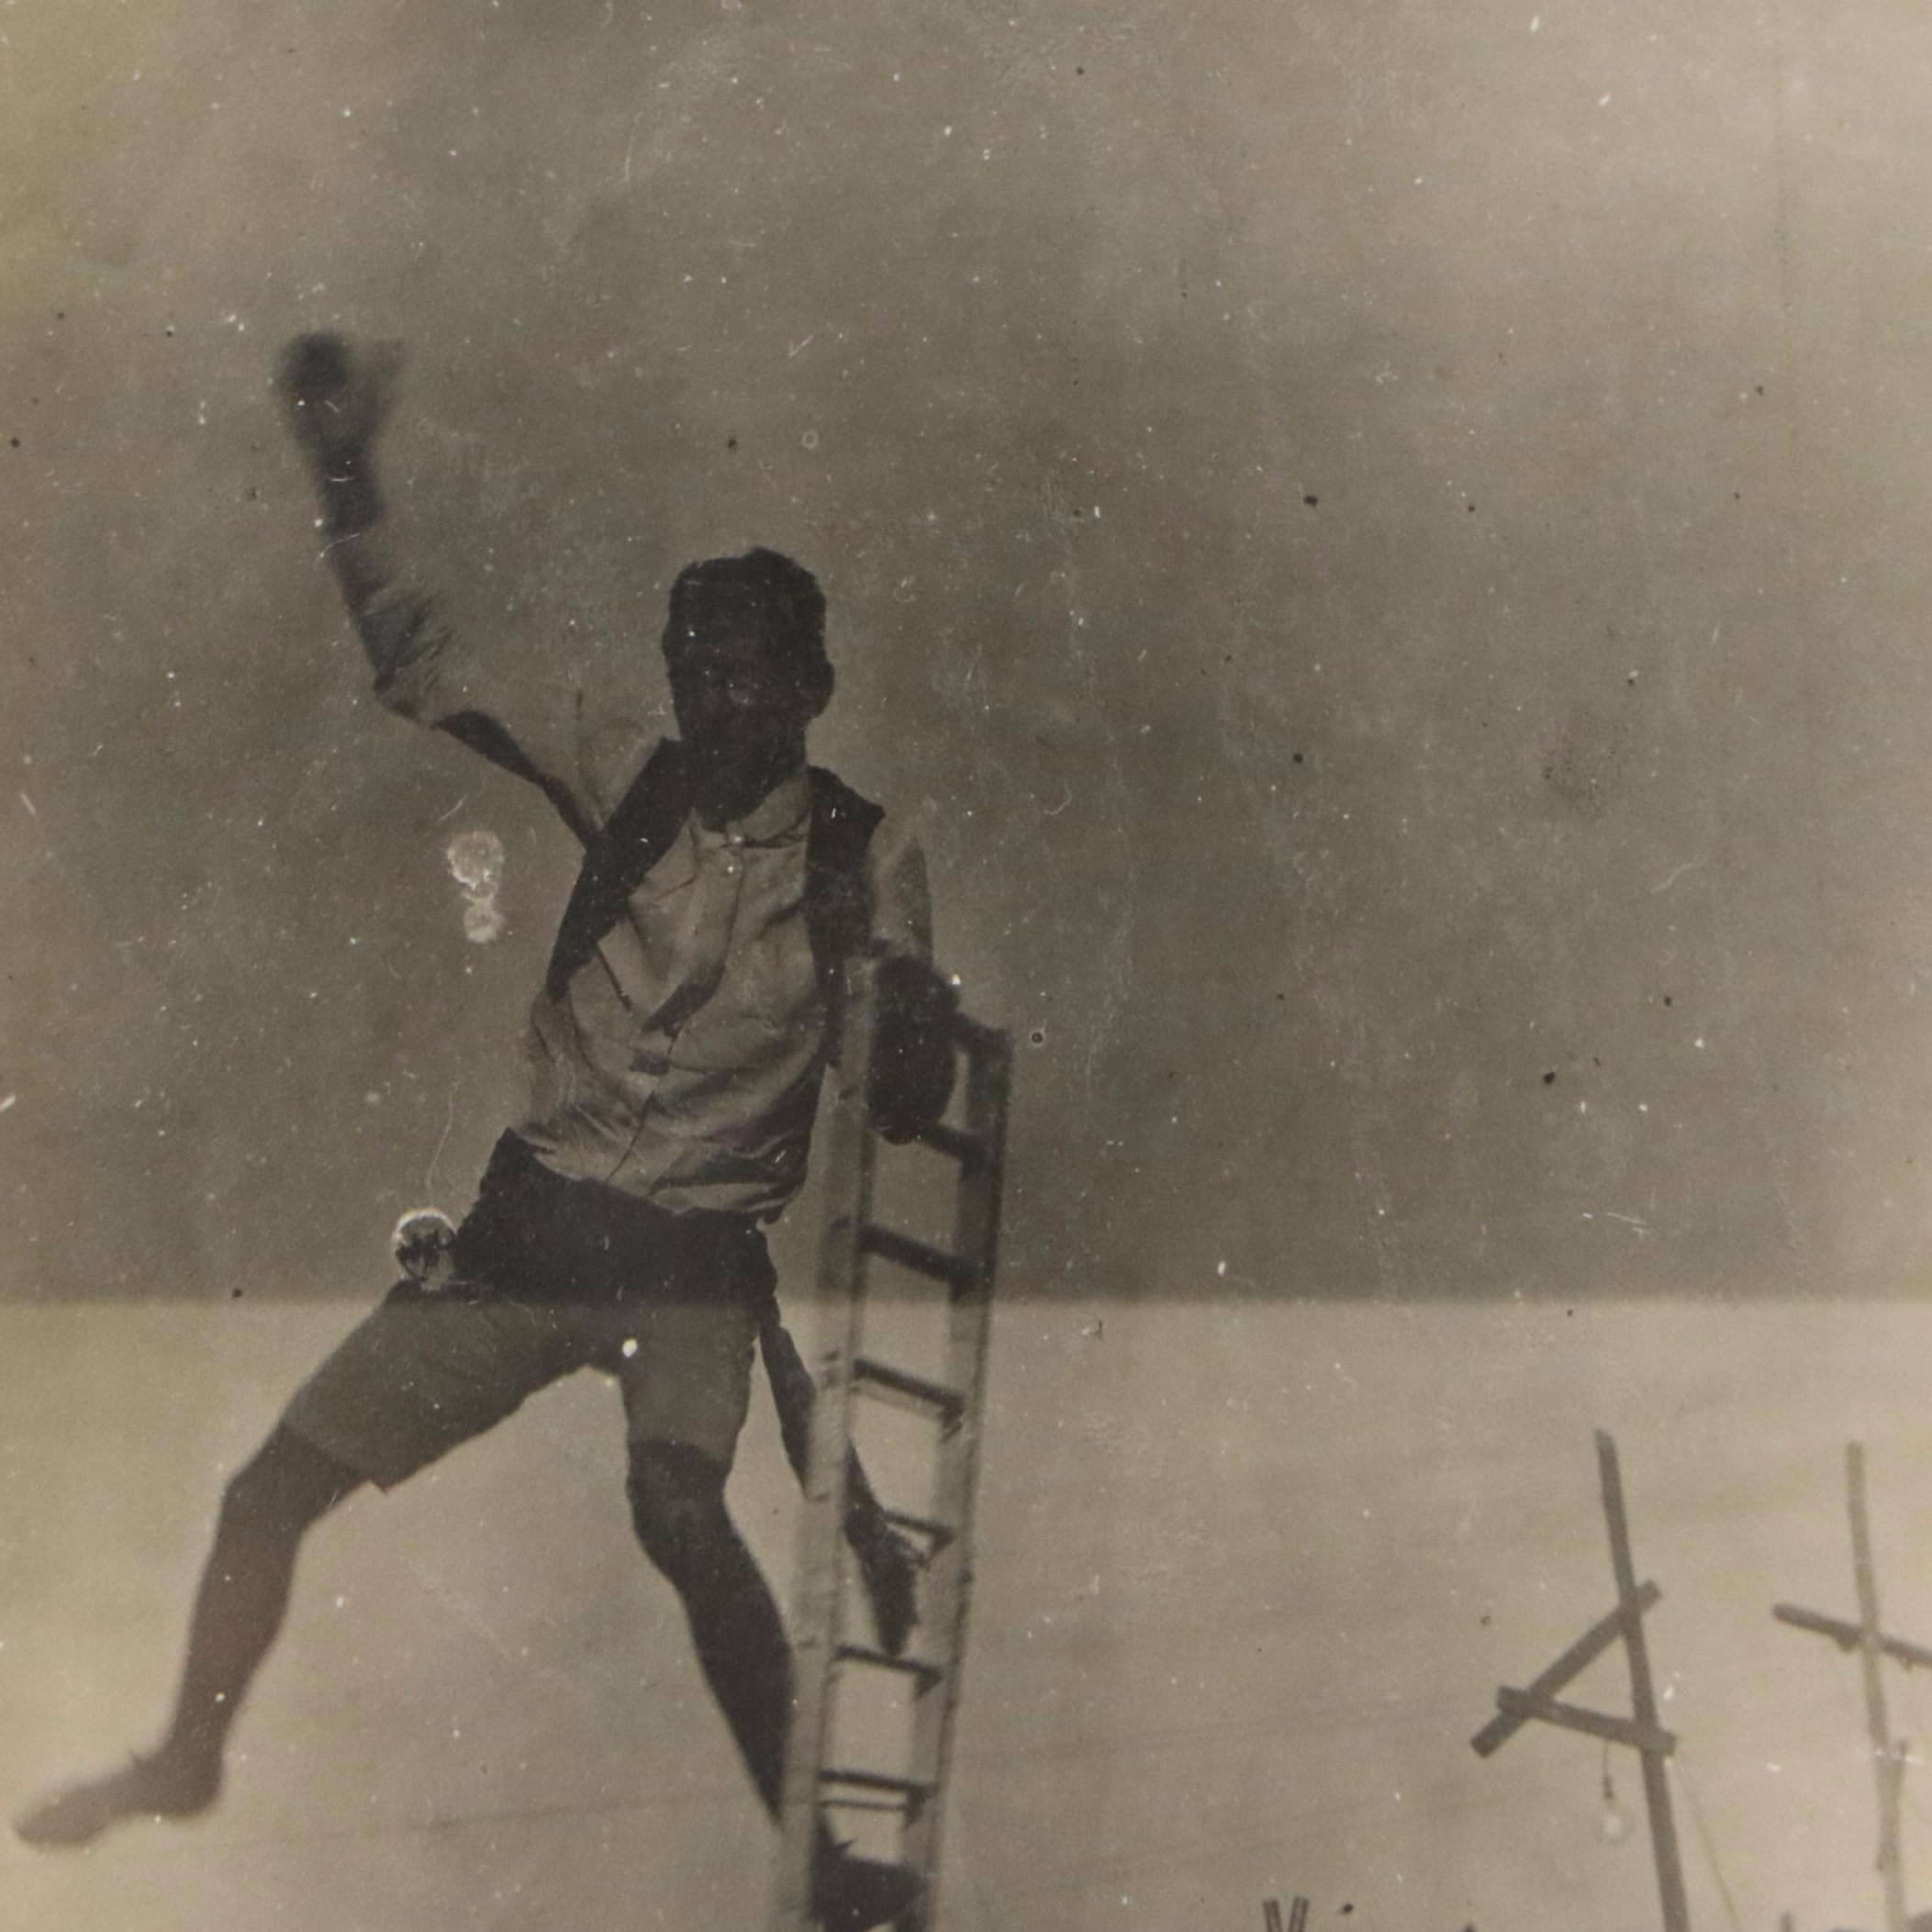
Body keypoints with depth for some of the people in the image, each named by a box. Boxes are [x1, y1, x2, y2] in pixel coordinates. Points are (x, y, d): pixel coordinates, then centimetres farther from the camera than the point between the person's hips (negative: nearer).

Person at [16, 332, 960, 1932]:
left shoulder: (867, 855, -4)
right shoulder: (627, 780, 1)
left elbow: (911, 1095, -5)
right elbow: (421, 672, 2)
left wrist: (908, 1017, -28)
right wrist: (348, 481, -8)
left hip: (698, 1254, -3)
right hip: (536, 1216, 3)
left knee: (680, 1512, -31)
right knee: (275, 1485, 6)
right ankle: (188, 1758, 32)